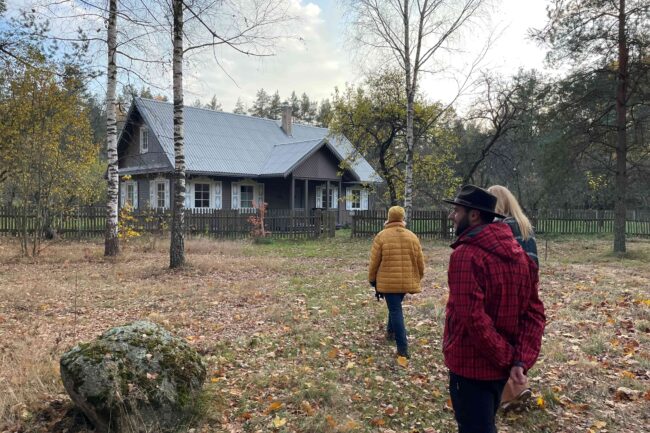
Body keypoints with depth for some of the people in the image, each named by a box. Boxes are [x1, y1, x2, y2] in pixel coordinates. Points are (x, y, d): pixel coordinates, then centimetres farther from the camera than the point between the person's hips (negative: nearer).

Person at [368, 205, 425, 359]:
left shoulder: (381, 236, -6)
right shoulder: (412, 237, 3)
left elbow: (374, 262, -3)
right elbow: (420, 263, 8)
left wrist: (372, 280, 10)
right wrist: (417, 278, 24)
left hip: (388, 281, -4)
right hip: (406, 281, 4)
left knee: (396, 311, -1)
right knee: (396, 306, 26)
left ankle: (403, 349, -4)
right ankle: (391, 331, 44)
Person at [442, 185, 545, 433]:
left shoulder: (466, 255, -21)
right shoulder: (518, 253, 4)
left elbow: (473, 320, -27)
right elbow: (534, 313, 1)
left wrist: (507, 357, -15)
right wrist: (521, 360, -6)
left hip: (471, 366, -8)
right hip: (499, 366, 8)